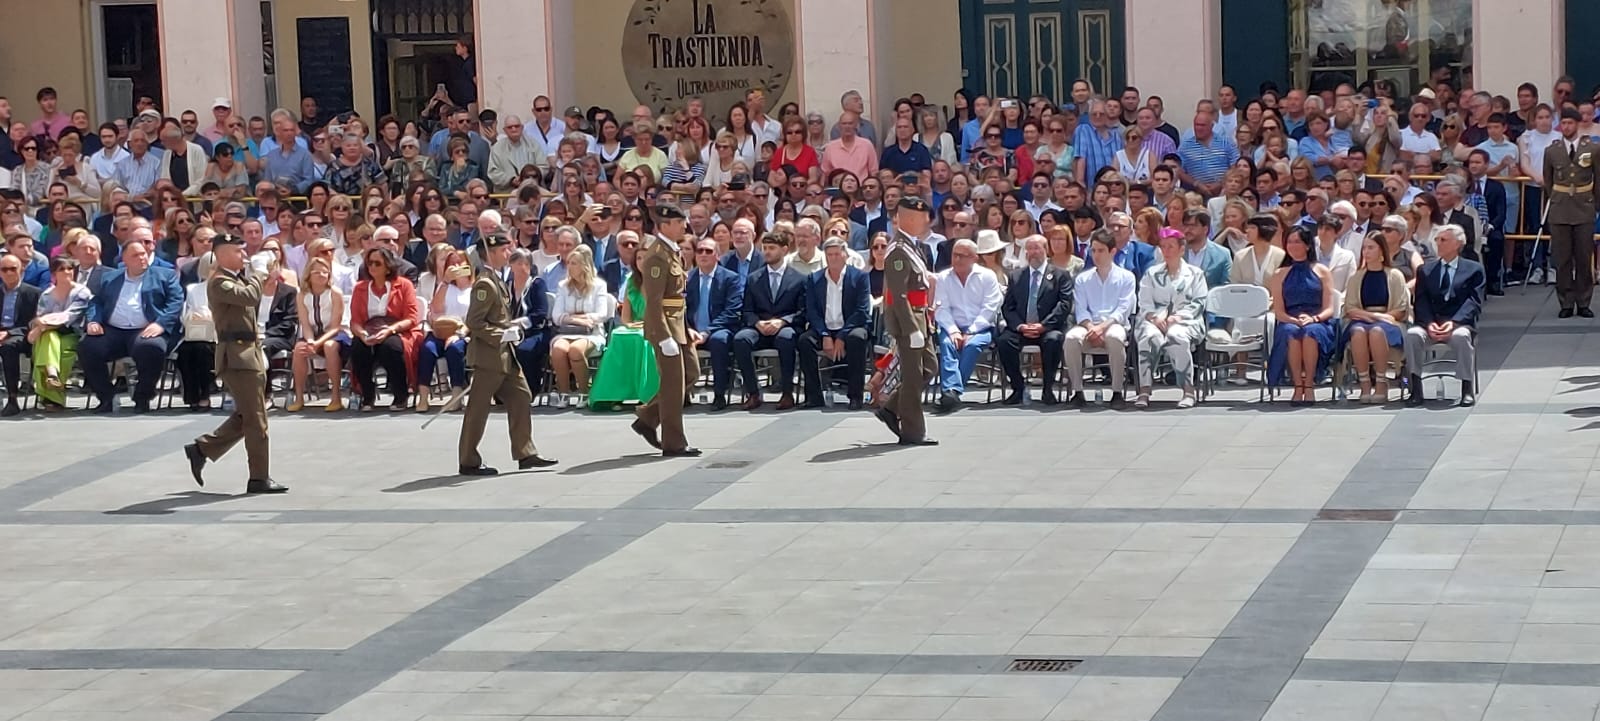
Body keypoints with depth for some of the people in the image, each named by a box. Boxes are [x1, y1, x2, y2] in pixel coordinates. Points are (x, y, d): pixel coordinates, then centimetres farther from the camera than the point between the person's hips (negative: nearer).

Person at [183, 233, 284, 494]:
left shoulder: (238, 278, 19)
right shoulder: (219, 282, -12)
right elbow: (250, 296, -28)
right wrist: (253, 277, -6)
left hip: (249, 353, 10)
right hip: (237, 356, -10)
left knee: (245, 416, 14)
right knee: (256, 419, -7)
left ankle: (201, 449, 21)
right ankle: (259, 478, -3)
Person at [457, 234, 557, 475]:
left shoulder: (498, 280, 14)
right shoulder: (485, 284, -17)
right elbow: (474, 322, -22)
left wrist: (514, 324, 11)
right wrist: (503, 335, -21)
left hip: (505, 355, 10)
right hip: (489, 355, -10)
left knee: (521, 397, 9)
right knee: (478, 408, -2)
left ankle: (525, 454, 14)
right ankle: (468, 462, 5)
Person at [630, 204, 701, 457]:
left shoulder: (672, 251, 12)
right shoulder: (658, 256, -18)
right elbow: (653, 301, -22)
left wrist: (686, 329, 20)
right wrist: (665, 338, -25)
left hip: (677, 324, 10)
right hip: (664, 325, -10)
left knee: (691, 372, 15)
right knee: (673, 384, -3)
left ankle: (647, 417, 22)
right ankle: (673, 443, 5)